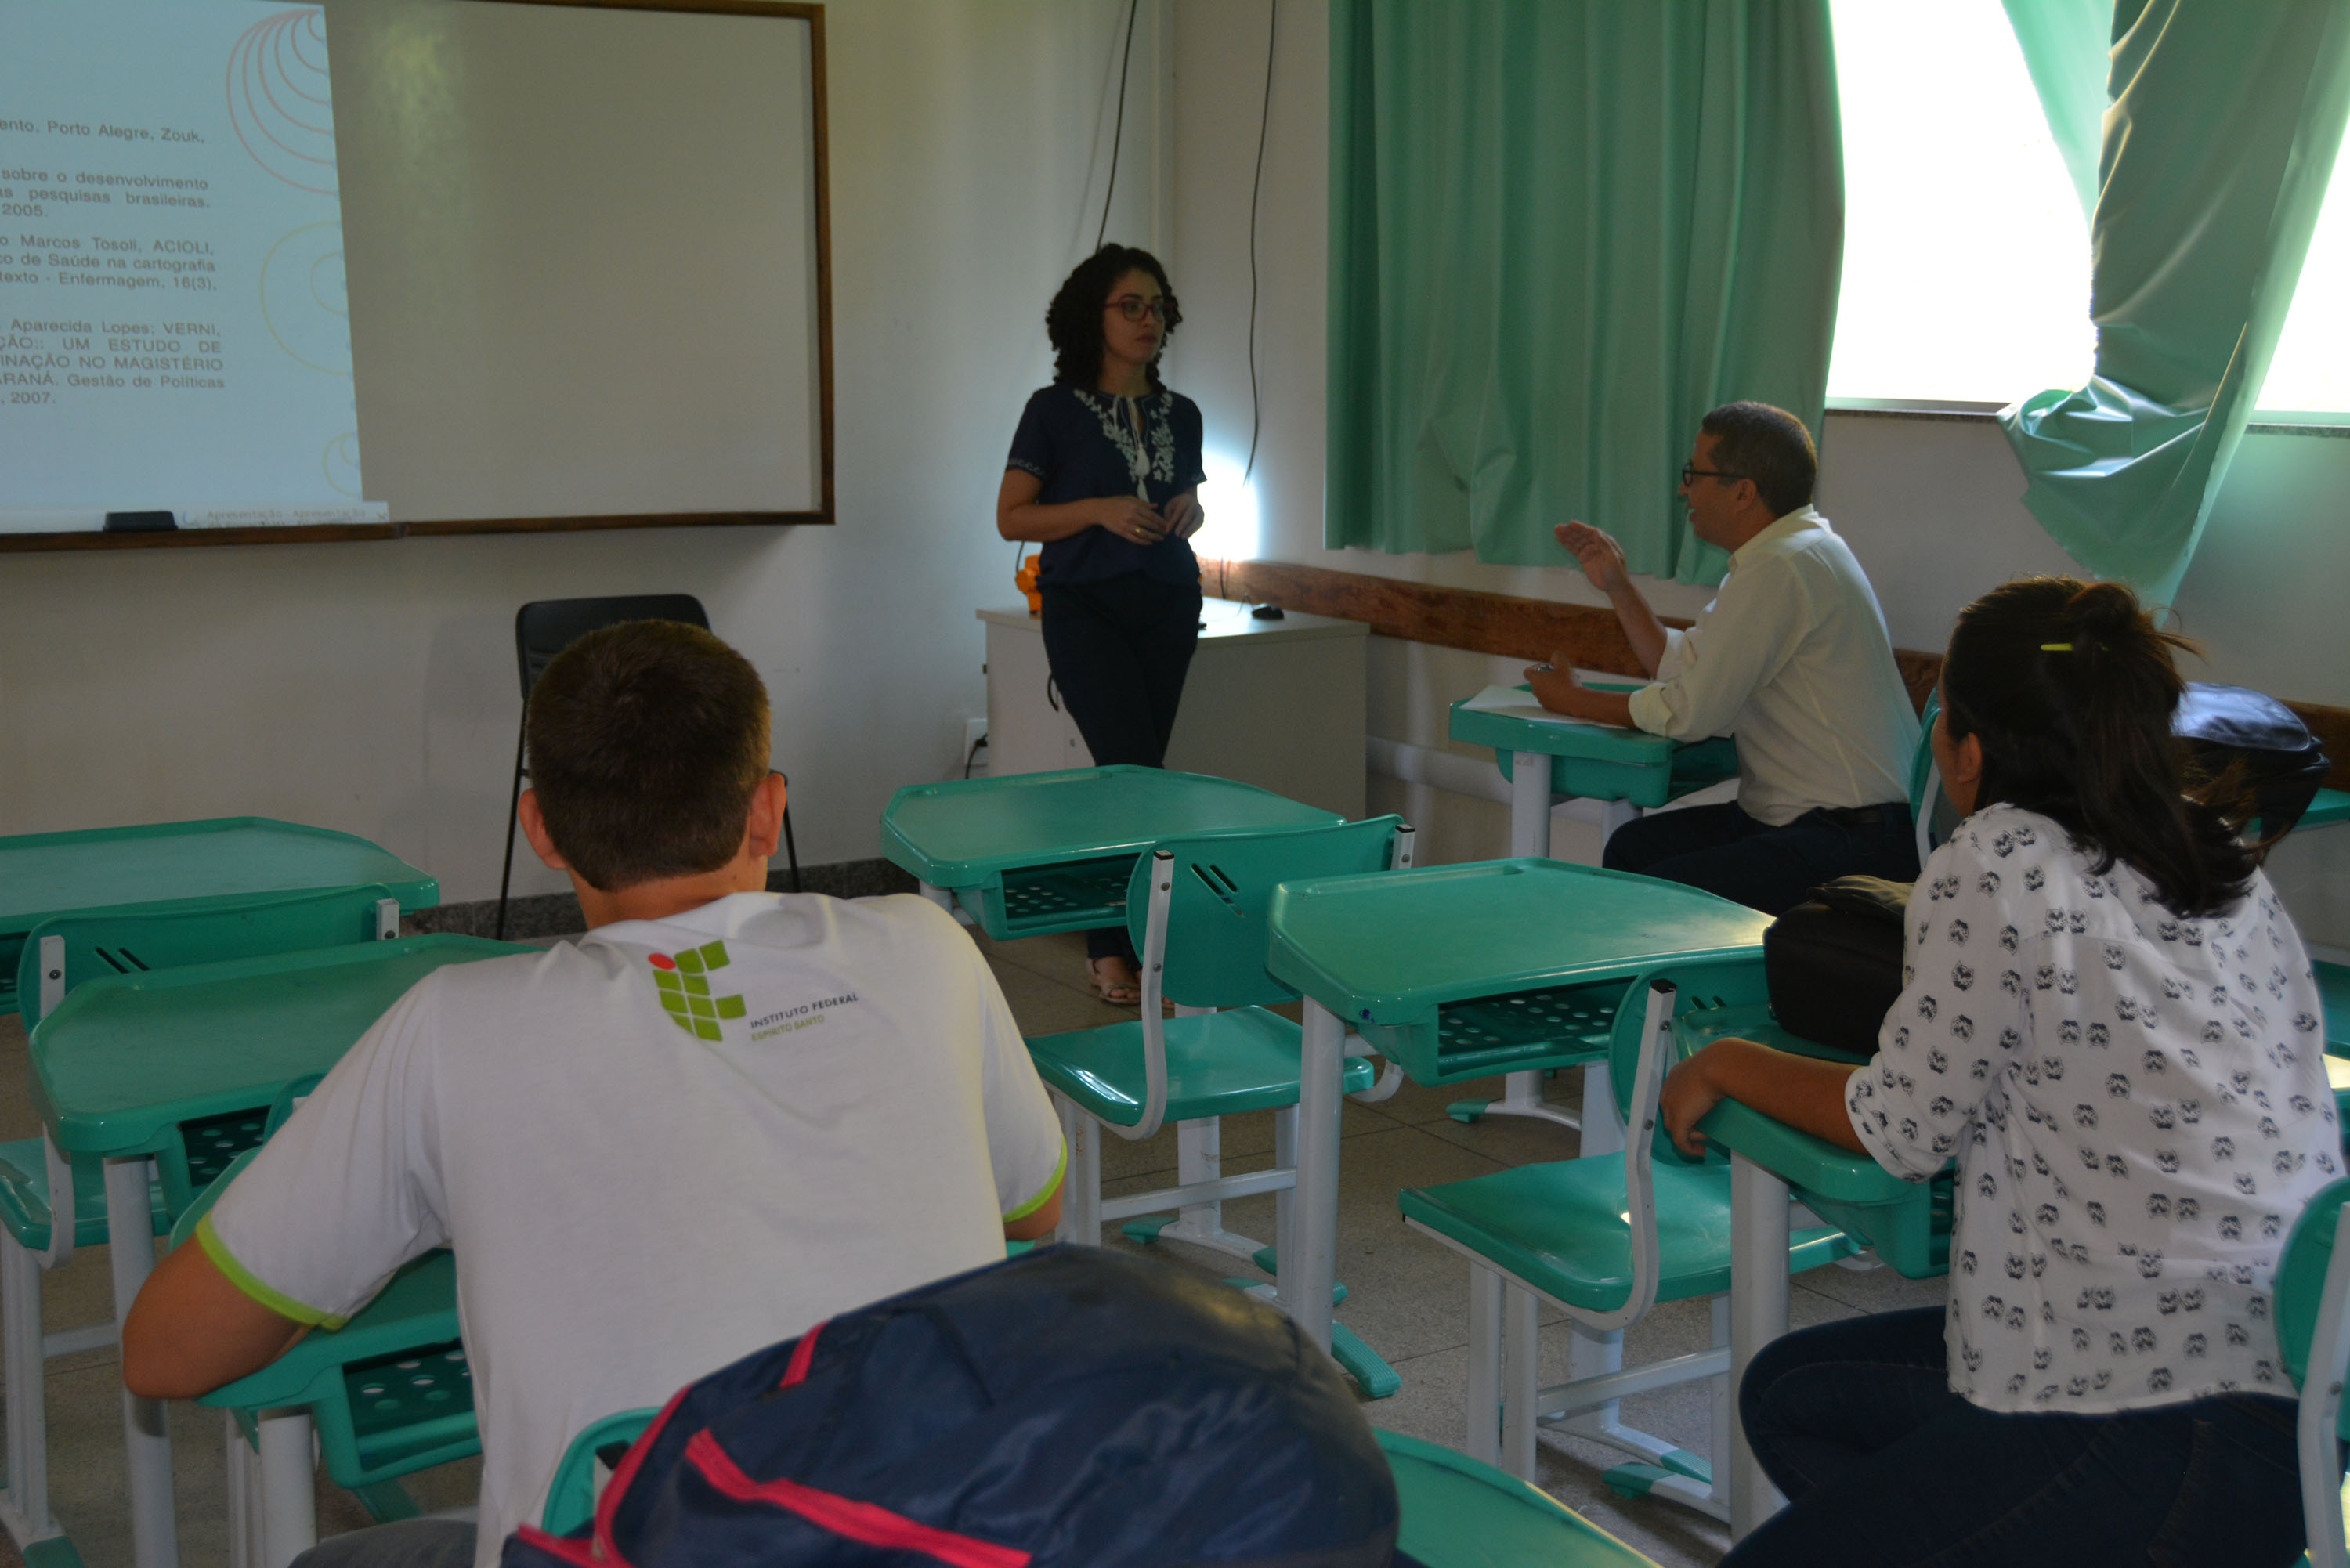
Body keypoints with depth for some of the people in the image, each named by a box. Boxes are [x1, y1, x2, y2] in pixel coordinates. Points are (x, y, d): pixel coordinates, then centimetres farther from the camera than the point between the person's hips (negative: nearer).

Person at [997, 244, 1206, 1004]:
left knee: (1138, 770, 6)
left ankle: (1112, 944, 16)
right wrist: (1099, 511, -17)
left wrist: (1191, 510, 0)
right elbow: (1011, 517, -4)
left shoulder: (1181, 415, 11)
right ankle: (1115, 947, -5)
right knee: (1135, 769, -15)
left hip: (1168, 607, 5)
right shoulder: (1055, 410, -3)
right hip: (1086, 607, -5)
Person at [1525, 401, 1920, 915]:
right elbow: (1684, 667, 18)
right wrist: (1617, 586, 13)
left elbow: (1693, 713, -15)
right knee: (1633, 846, 8)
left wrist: (1576, 701, -2)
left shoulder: (1782, 568, -19)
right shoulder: (1786, 550, 14)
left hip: (1855, 844, -10)